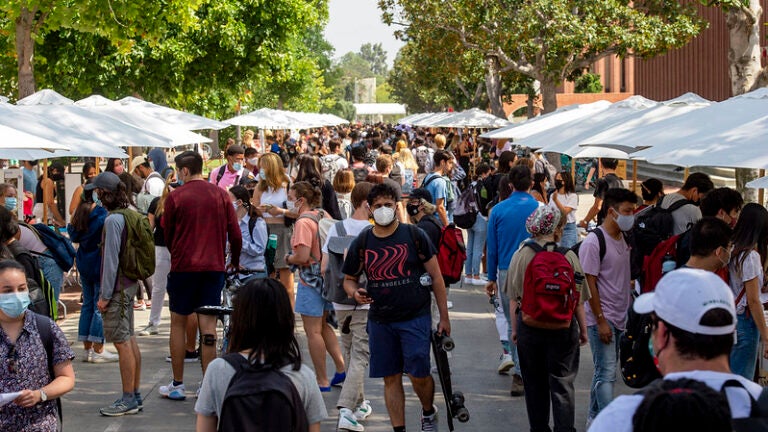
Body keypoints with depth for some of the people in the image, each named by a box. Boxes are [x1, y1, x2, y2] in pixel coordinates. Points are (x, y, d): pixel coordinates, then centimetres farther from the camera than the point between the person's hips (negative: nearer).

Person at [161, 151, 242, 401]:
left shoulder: (175, 197, -5)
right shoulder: (220, 195, 2)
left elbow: (167, 233, 3)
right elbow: (235, 233, 3)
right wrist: (235, 261, 19)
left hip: (183, 266, -2)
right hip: (214, 267, 2)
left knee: (178, 323, 10)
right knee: (208, 327, 3)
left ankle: (177, 385, 14)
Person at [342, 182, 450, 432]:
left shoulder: (414, 235, -3)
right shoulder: (361, 243, 3)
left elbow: (436, 276, 1)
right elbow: (349, 279, 14)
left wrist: (444, 317, -1)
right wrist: (355, 292, -11)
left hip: (415, 317, -3)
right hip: (380, 321, 3)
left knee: (418, 374, -8)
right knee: (391, 378, 6)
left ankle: (429, 411, 23)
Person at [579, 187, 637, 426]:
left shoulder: (623, 240, 10)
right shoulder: (594, 242, -15)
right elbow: (589, 284, -16)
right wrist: (601, 321, -17)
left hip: (619, 317, 8)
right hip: (602, 318, -8)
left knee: (604, 371, 15)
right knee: (607, 373, -9)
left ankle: (594, 418, 26)